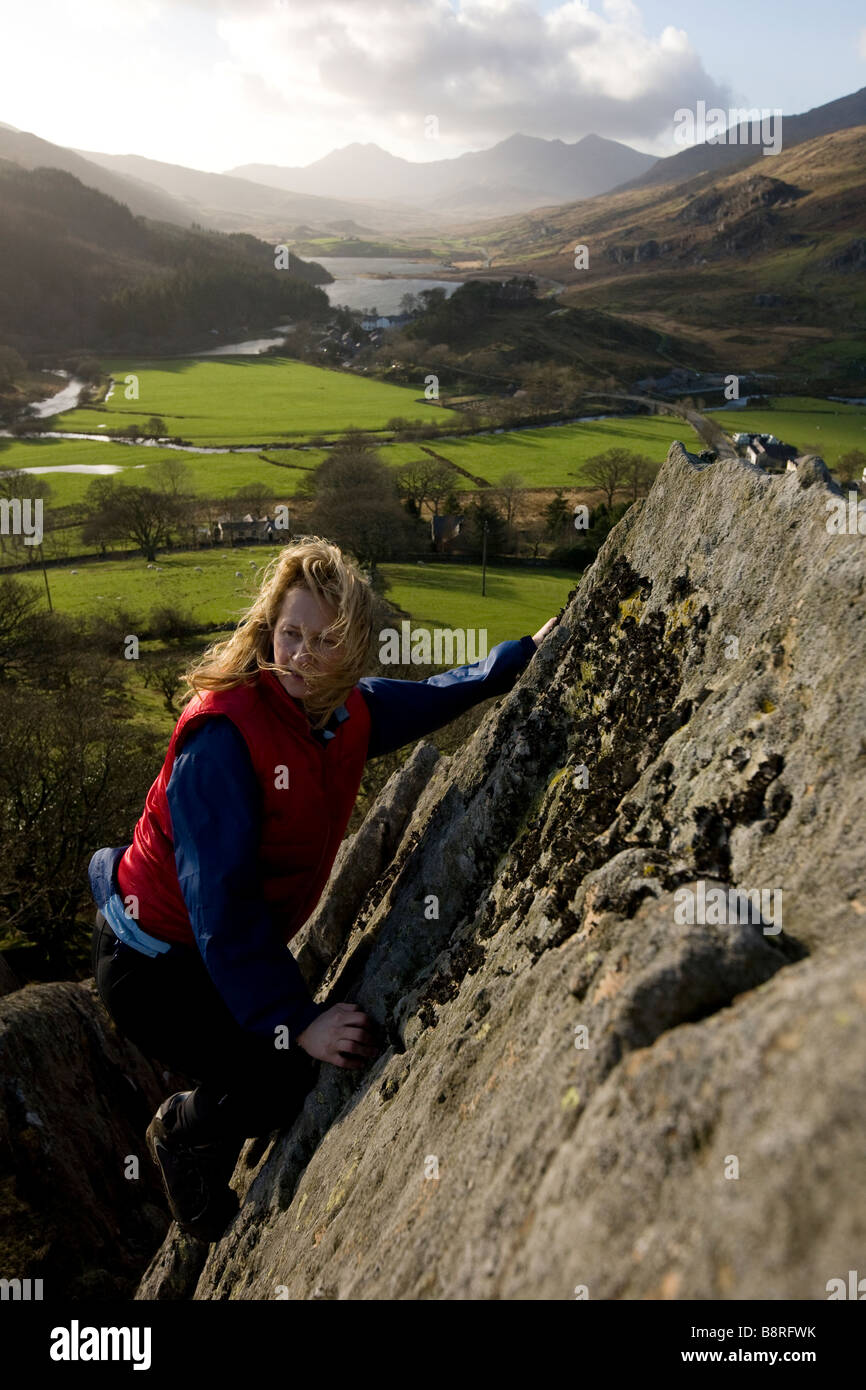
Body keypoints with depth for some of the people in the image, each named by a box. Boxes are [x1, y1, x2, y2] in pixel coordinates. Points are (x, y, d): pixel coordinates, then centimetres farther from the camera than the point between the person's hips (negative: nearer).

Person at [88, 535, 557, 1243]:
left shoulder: (351, 709, -9)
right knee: (282, 1087, -12)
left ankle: (190, 1129, 41)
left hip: (234, 947, 8)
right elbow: (221, 899, -33)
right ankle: (185, 1133, 23)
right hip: (154, 963, -7)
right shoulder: (222, 733, -31)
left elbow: (435, 697, 12)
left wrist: (525, 654, 12)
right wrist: (296, 1022, -35)